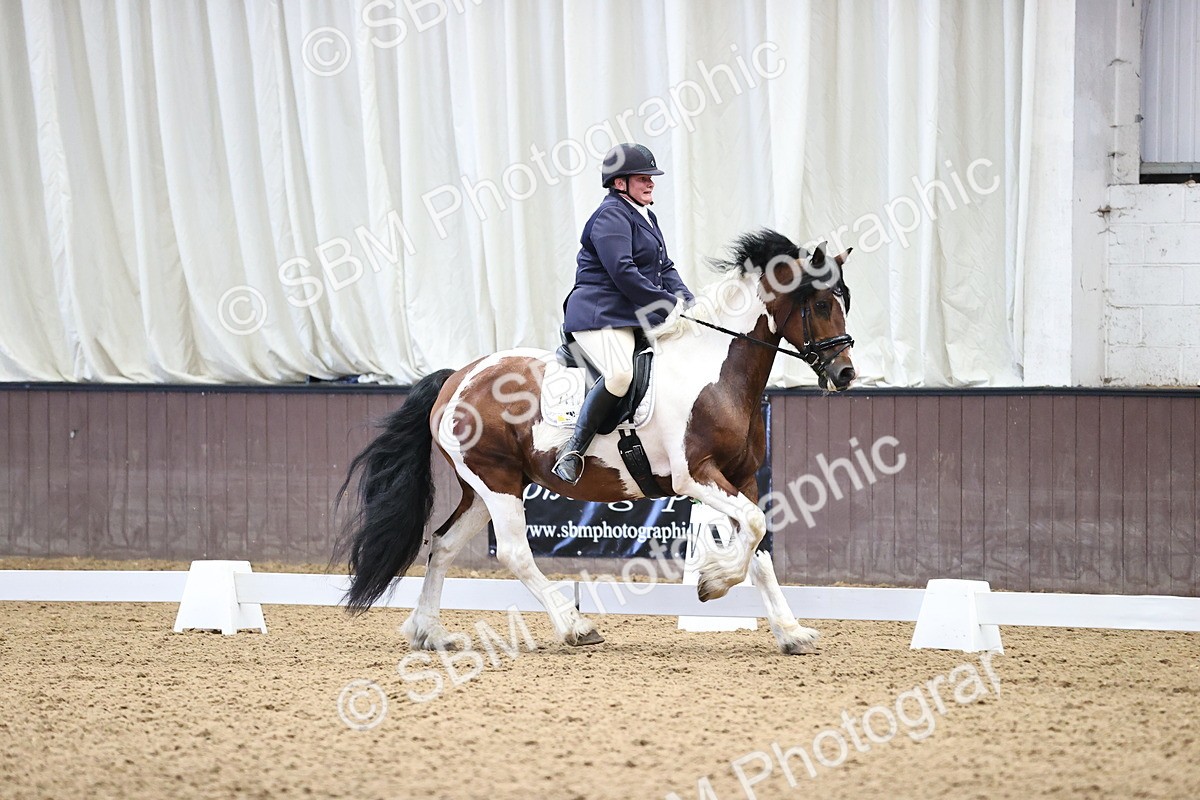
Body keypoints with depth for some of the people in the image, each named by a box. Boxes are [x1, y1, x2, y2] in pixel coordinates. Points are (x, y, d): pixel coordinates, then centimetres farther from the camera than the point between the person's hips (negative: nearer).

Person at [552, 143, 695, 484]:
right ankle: (573, 450, -26)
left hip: (637, 316, 11)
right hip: (600, 314, -11)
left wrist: (685, 302, 6)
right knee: (620, 374, -33)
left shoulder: (646, 217, 23)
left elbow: (665, 269, 24)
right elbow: (623, 272, -20)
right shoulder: (611, 216, -10)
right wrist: (665, 306, -18)